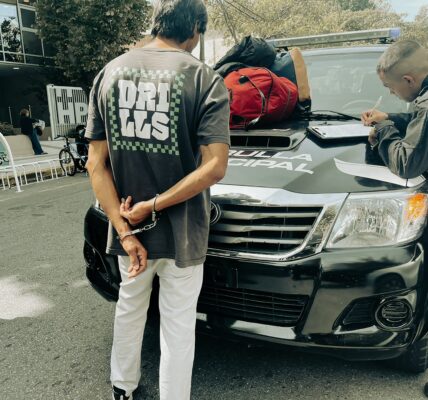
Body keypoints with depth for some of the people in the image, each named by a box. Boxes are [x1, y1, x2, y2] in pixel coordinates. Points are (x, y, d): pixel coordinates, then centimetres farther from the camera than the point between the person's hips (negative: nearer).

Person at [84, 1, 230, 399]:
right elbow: (214, 168, -19)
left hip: (128, 228, 5)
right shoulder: (204, 79, -9)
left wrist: (124, 230, -8)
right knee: (178, 325, 14)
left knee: (129, 307, 27)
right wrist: (153, 207, -13)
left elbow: (96, 164, -4)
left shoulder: (109, 73, 2)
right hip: (181, 232, -4)